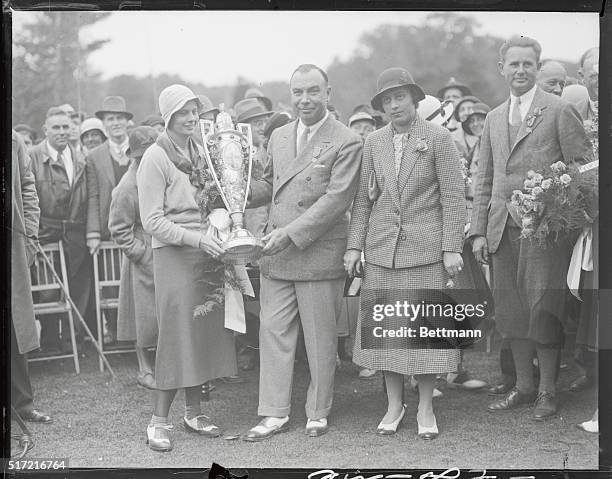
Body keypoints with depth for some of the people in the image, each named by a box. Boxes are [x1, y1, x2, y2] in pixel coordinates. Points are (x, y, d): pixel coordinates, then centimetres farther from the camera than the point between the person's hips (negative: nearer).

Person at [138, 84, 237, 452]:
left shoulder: (200, 153, 13)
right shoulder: (155, 158, -6)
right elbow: (153, 221, -12)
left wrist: (218, 234, 4)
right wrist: (196, 238, -22)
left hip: (208, 252, 6)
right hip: (174, 253, -6)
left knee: (207, 331, 7)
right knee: (177, 333, -6)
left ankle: (194, 412, 18)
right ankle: (159, 420, 2)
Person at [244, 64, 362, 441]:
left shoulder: (347, 142, -8)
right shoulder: (279, 137, 13)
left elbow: (336, 200, -15)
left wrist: (291, 233, -20)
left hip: (319, 255, -5)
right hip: (276, 255, 6)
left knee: (320, 339, 5)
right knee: (273, 333, 6)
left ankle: (319, 413, 18)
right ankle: (275, 413, 14)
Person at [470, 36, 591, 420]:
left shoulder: (560, 110, -2)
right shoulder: (494, 119, 16)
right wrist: (478, 231, 10)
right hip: (503, 228, 6)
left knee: (543, 311, -3)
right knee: (511, 311, 8)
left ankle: (548, 391, 9)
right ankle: (524, 386, 20)